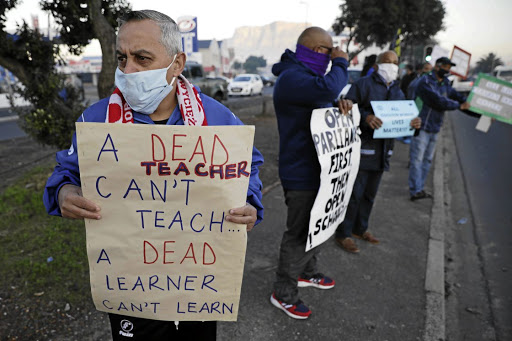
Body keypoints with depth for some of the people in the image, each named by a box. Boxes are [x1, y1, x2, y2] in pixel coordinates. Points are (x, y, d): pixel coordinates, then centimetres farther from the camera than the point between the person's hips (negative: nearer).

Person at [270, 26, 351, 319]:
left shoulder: (306, 74, 14)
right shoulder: (291, 77, -21)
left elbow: (325, 99, 21)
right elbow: (327, 88, -38)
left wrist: (340, 103, -2)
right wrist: (341, 63, -18)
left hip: (315, 169, 11)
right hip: (301, 174, -11)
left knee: (313, 224, 23)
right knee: (300, 234, 1)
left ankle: (307, 273, 44)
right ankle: (283, 293, 19)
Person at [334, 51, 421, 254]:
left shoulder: (398, 92, 17)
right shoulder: (364, 85, -5)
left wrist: (413, 123, -4)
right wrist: (365, 117, -32)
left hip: (383, 150, 8)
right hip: (362, 147, -7)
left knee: (370, 194, 17)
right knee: (354, 193, -4)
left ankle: (360, 229, 33)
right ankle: (343, 234, 10)